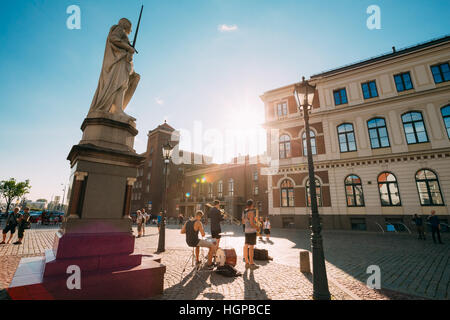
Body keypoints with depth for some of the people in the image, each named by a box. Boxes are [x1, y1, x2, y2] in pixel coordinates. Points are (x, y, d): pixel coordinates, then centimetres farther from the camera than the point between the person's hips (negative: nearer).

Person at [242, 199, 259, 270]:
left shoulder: (245, 211, 10)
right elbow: (252, 223, -23)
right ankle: (251, 264, 5)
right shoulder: (251, 212, -17)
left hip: (246, 231, 9)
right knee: (251, 247, -2)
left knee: (246, 246, 10)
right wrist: (257, 227, -6)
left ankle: (247, 263, 18)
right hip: (252, 231, -9)